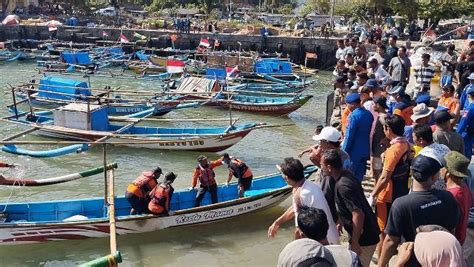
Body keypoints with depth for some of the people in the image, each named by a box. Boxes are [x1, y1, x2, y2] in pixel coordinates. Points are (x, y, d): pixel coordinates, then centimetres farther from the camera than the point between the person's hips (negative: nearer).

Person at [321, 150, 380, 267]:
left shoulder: (343, 186, -27)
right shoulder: (346, 174, 1)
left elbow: (358, 215, -30)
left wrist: (354, 242, -22)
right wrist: (341, 223, 25)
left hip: (364, 238, -9)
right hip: (367, 232, 9)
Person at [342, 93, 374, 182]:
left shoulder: (353, 116, -19)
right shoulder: (368, 114, 5)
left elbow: (349, 136, -18)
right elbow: (370, 132, 13)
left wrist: (344, 151, -11)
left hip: (354, 151, -7)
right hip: (365, 150, 7)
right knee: (359, 175, 13)